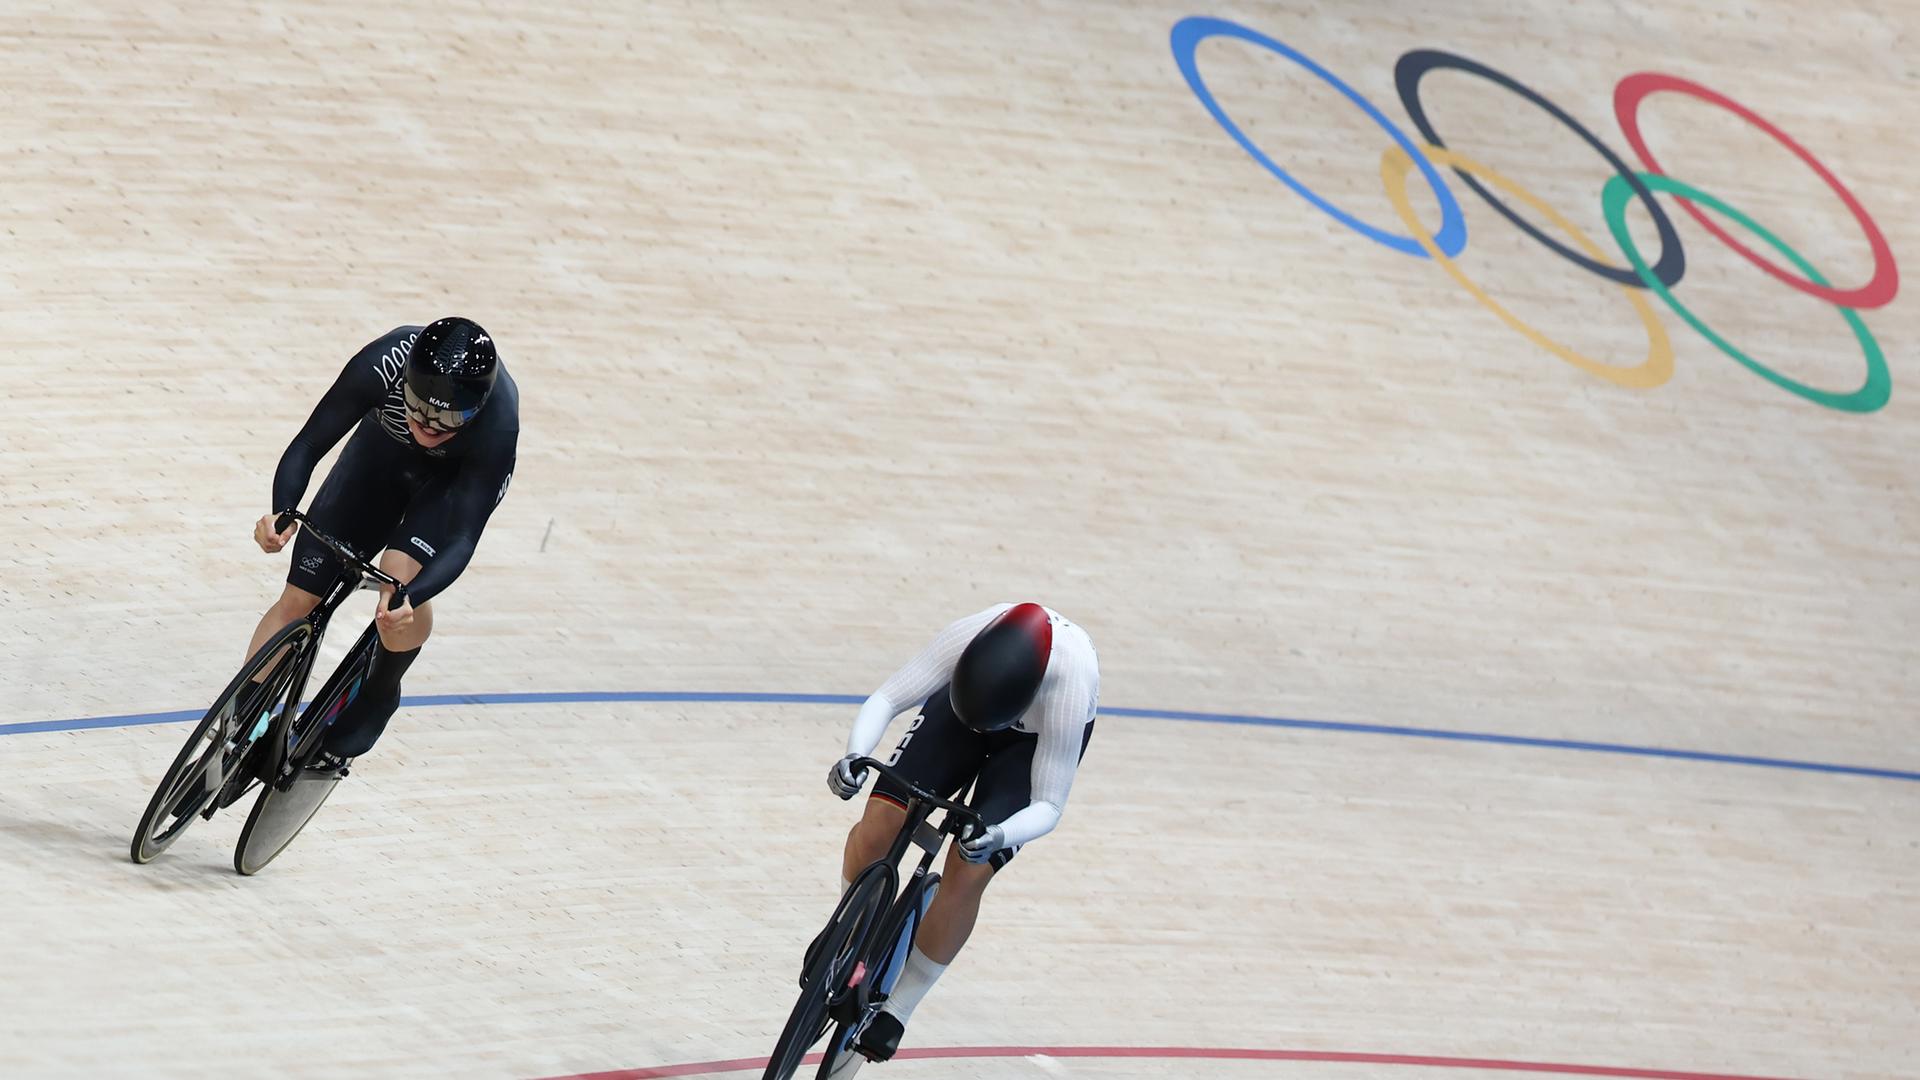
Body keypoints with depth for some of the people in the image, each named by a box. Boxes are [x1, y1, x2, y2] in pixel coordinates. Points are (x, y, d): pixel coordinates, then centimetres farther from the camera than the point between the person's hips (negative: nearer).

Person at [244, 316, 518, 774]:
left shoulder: (497, 424, -40)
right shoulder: (383, 366, -38)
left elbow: (462, 540, -40)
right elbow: (309, 445, -30)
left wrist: (410, 597, -57)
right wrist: (280, 515, -48)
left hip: (458, 478, -2)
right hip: (382, 451, 2)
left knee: (400, 573, -29)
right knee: (299, 598, -4)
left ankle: (378, 696, -1)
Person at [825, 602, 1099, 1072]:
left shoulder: (1068, 686, -41)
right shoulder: (966, 638, -38)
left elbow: (1047, 806, -32)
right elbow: (887, 698, -29)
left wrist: (996, 837, -52)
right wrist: (855, 755, -48)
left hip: (1039, 735, -2)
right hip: (962, 697, 3)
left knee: (968, 872, -17)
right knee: (879, 826, -15)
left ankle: (894, 1014, 2)